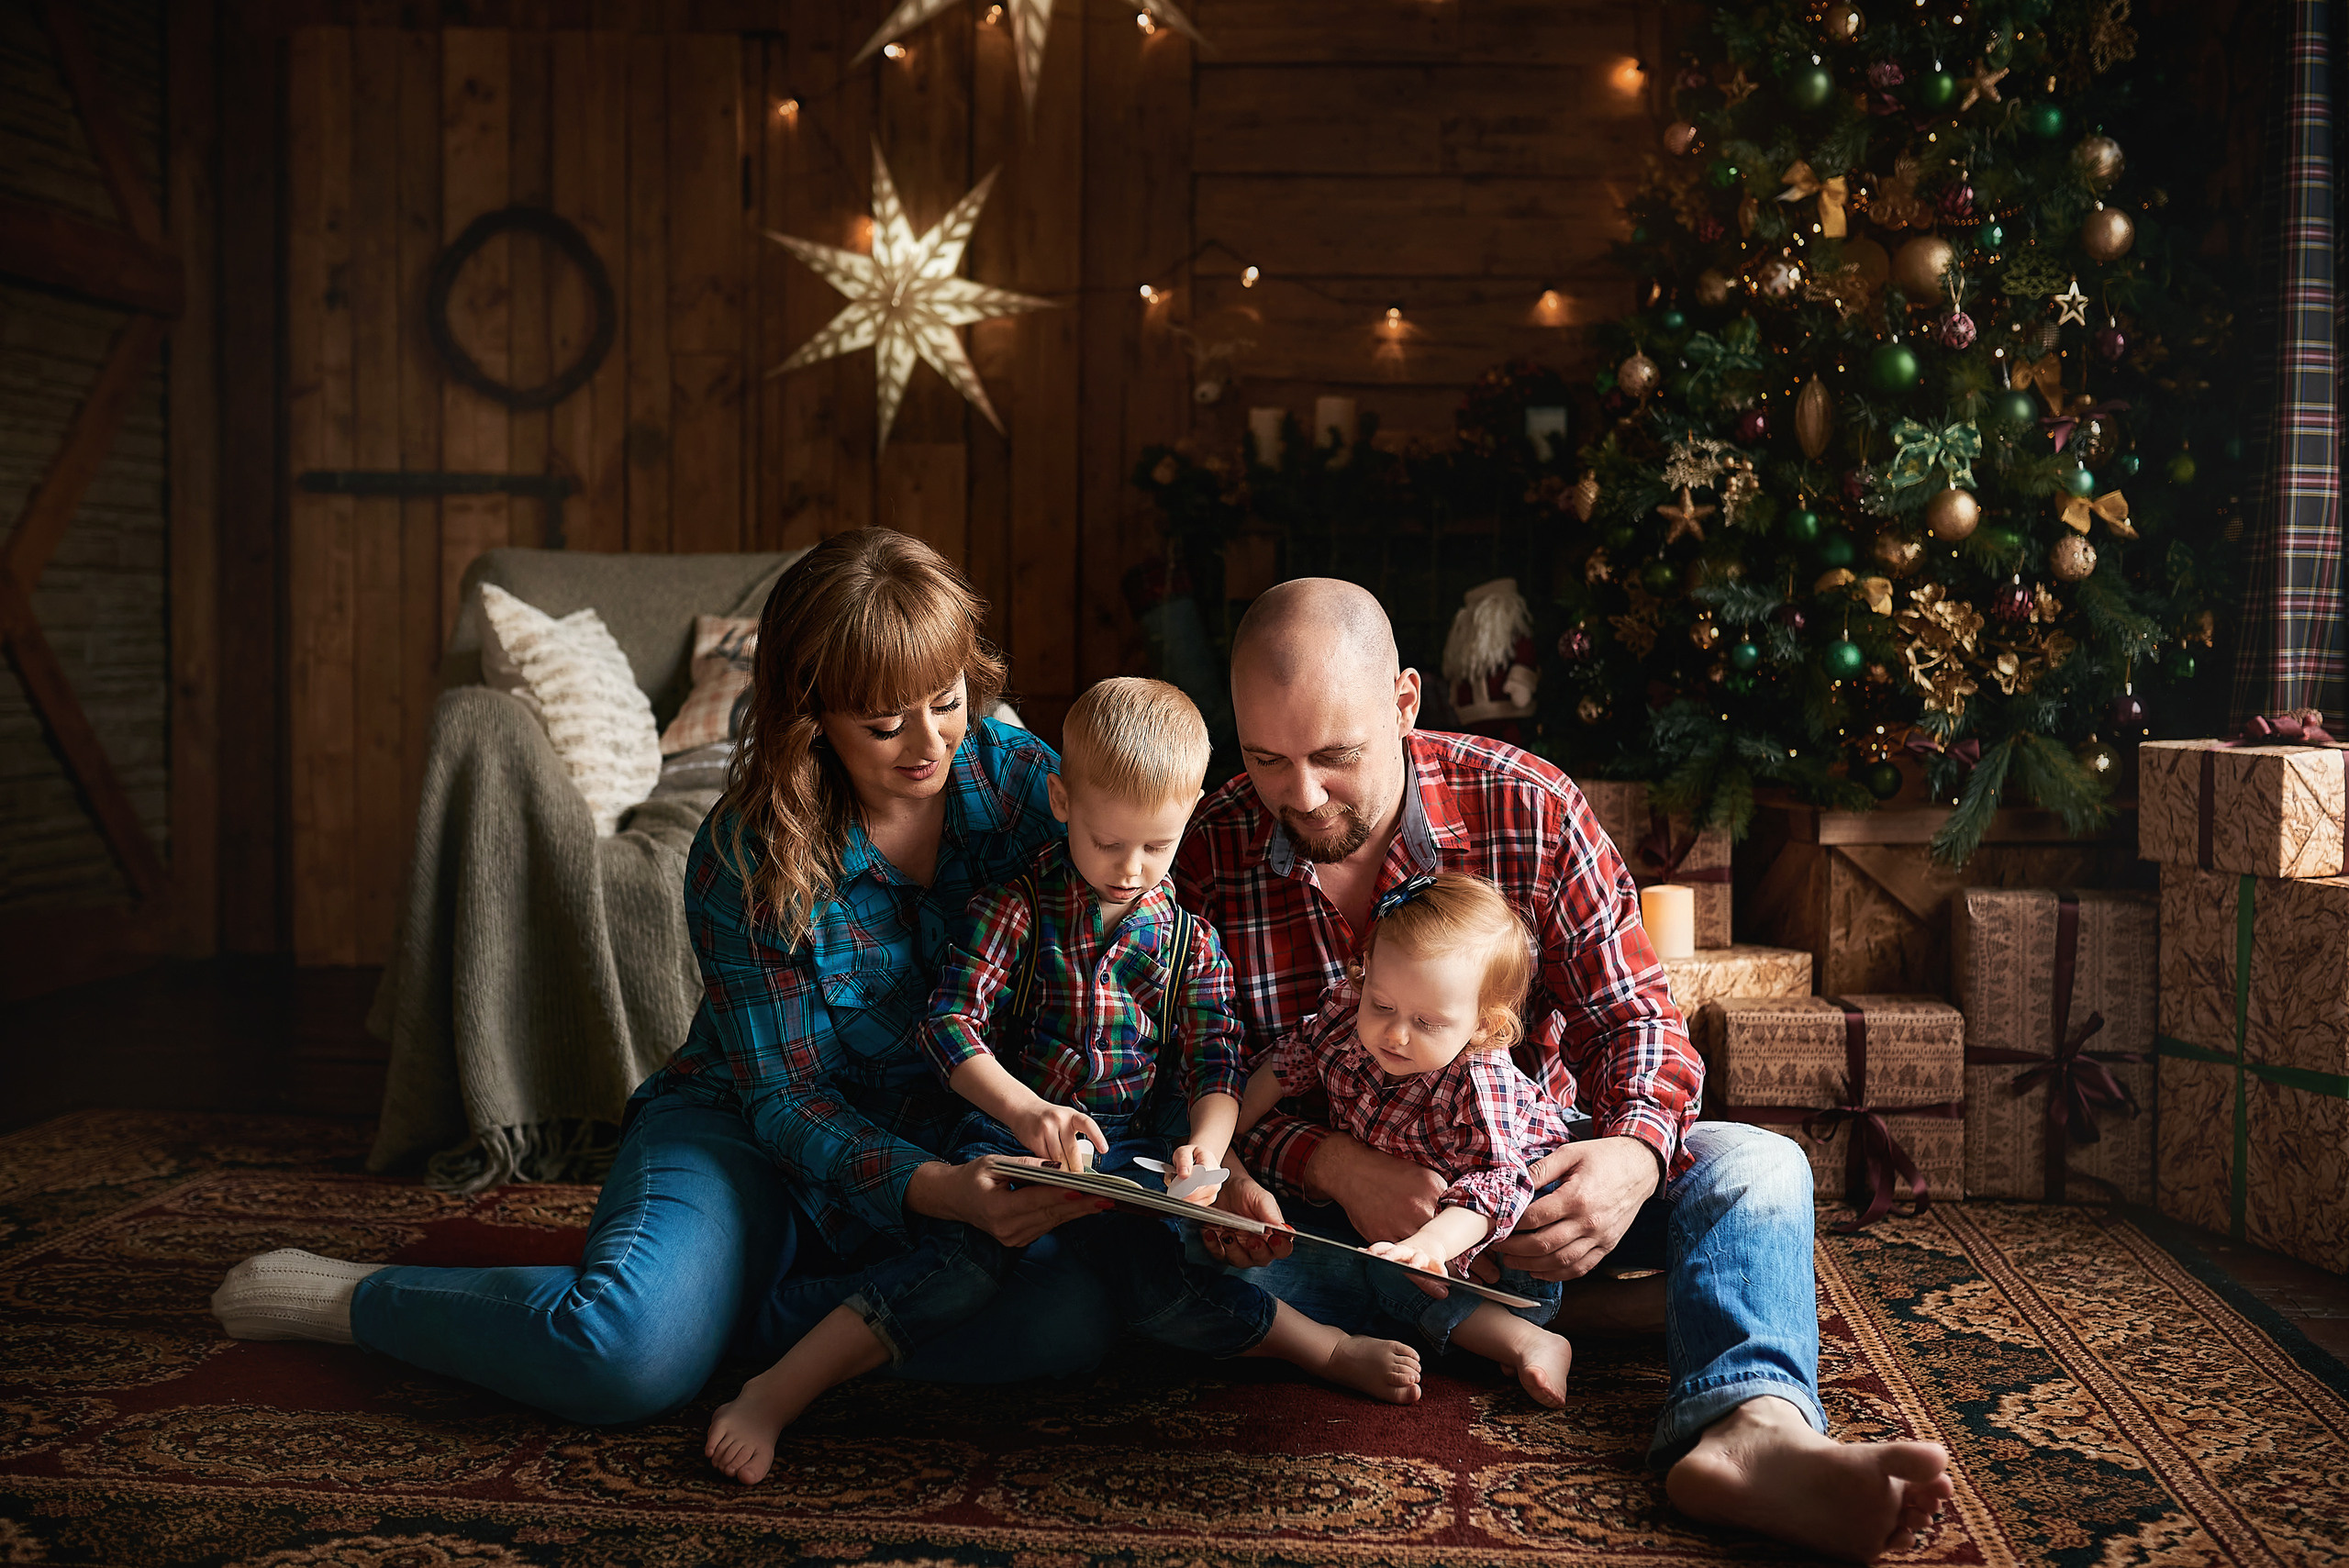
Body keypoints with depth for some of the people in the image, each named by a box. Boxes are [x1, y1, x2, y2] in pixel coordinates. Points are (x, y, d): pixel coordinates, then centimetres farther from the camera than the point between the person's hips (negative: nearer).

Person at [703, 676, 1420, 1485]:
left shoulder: (1189, 938, 7)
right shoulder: (1016, 908, -3)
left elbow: (1216, 1062, 4)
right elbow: (948, 1022, -12)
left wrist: (1206, 1143, -19)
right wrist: (1023, 1109, -30)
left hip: (1124, 1149, 2)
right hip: (1006, 1127, -2)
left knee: (1157, 1288, -24)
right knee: (968, 1252, -30)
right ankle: (776, 1394, -32)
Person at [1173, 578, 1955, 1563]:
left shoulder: (1529, 810, -12)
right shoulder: (1204, 857, -12)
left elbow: (1632, 1018, -8)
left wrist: (1634, 1154, -31)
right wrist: (1333, 1167, -32)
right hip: (1321, 1199, -1)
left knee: (1756, 1168, -19)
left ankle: (1748, 1427, -48)